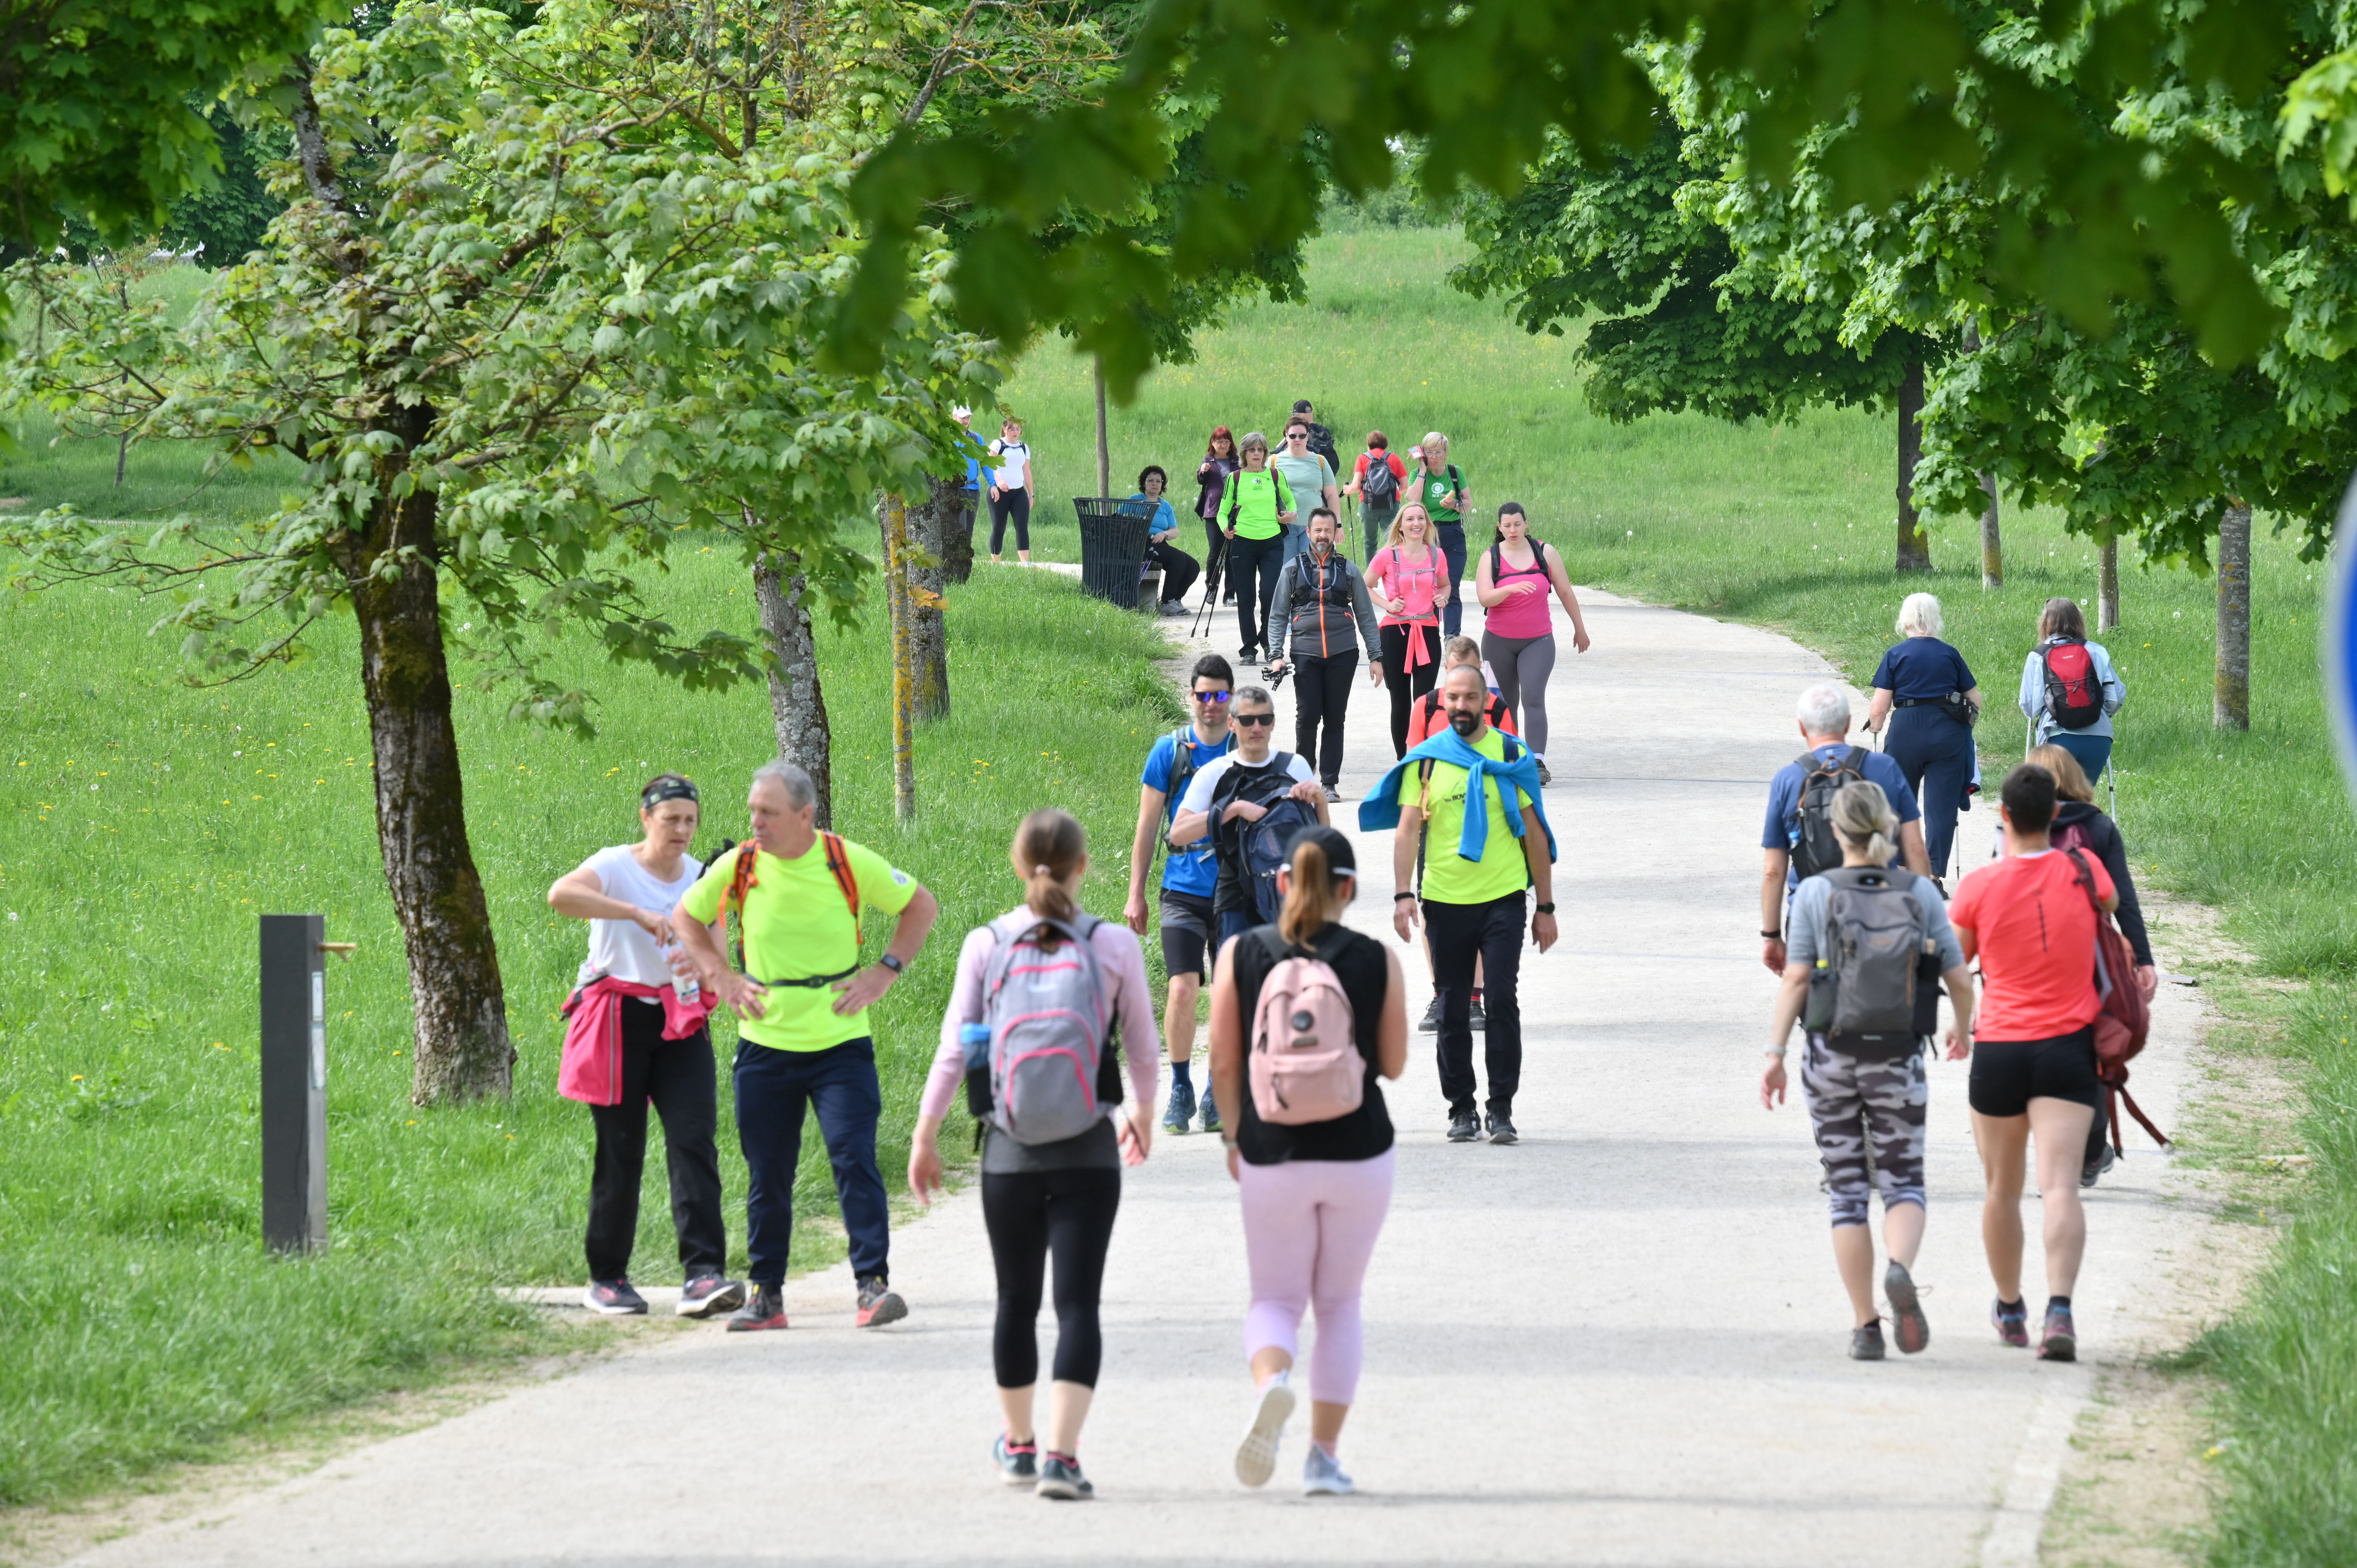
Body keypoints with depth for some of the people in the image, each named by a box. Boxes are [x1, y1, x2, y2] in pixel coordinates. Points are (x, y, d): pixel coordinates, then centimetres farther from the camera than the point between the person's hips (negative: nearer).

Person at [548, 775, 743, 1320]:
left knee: (695, 1141, -12)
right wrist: (639, 914, -31)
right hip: (619, 1020, -4)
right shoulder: (615, 867, -5)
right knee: (621, 1152, -2)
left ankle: (703, 1275, -20)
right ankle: (607, 1279, 12)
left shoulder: (700, 878, 11)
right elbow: (561, 895, -27)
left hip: (680, 1023, 4)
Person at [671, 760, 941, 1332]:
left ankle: (874, 1283, -12)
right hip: (765, 1044, 2)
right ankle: (766, 1294, 17)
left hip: (840, 1044, -2)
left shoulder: (849, 862, -7)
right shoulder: (739, 867, -3)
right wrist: (722, 978, 3)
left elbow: (921, 906, 7)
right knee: (767, 1176, 6)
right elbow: (686, 918, 15)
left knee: (855, 1159, -14)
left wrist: (884, 973, -2)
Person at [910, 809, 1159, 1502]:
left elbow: (954, 1048, -2)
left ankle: (1019, 1444, 30)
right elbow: (1144, 1047, 6)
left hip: (1009, 1150, 1)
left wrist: (925, 1135, 7)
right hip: (1088, 1151, -1)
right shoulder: (1115, 946, -3)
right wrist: (1142, 1113, 25)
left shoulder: (985, 945, -2)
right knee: (1077, 1301, -3)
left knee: (1017, 1299, 16)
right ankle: (1061, 1453, -15)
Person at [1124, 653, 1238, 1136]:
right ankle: (1180, 1088, 1)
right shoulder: (1170, 751, 0)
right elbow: (1148, 827, 6)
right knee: (1183, 988, -13)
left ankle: (1219, 1090, 18)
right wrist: (1136, 894, 5)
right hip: (1183, 891, -1)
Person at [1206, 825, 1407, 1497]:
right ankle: (1324, 1457, 10)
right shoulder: (1378, 961, -4)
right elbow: (1393, 1064, 1)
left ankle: (1271, 1379, -21)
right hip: (1359, 1151, 0)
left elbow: (1223, 1062, -1)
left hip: (1273, 1153, 0)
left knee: (1275, 1298, 12)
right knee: (1340, 1303, 15)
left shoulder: (1241, 954, -3)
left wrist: (1235, 1138, 13)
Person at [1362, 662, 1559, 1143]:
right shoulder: (1424, 760, 5)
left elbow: (1535, 834, 7)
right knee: (1453, 1009, 6)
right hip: (1445, 901, 1)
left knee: (1502, 999, -11)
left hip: (1503, 899, -1)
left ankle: (1502, 1109, -6)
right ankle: (1461, 1109, 16)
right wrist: (1403, 894, -13)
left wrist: (1546, 907, 6)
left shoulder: (1511, 756, 4)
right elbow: (1408, 829, 0)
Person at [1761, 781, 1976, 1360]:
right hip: (1898, 1061, 0)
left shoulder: (1815, 893, -4)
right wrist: (1962, 1030, 19)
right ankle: (1899, 1269, -23)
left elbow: (1795, 979, -10)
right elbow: (1960, 979, 0)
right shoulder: (1919, 892, -1)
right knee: (1904, 1183, 9)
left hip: (1831, 1056, 0)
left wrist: (1775, 1053, -7)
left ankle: (1865, 1326, 6)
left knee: (1847, 1193, 8)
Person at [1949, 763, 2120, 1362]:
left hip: (2000, 1047, 0)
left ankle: (2010, 1310, 31)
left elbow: (1952, 960, 9)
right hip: (2068, 1045, 0)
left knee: (2003, 1188, 17)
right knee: (2061, 1186, -10)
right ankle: (2059, 1307, -28)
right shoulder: (2083, 872, -3)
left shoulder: (1980, 887, -7)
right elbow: (2110, 907, 22)